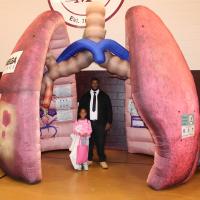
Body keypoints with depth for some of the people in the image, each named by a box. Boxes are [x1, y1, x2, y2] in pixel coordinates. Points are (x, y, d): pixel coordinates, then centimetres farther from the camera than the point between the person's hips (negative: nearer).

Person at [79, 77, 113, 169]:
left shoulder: (104, 96, 6)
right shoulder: (85, 96, 10)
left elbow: (109, 110, 3)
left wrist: (109, 122, -3)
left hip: (100, 123, -1)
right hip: (88, 122, 1)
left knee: (100, 142, -2)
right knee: (89, 142, 3)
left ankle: (102, 160, 8)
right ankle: (89, 159, 15)